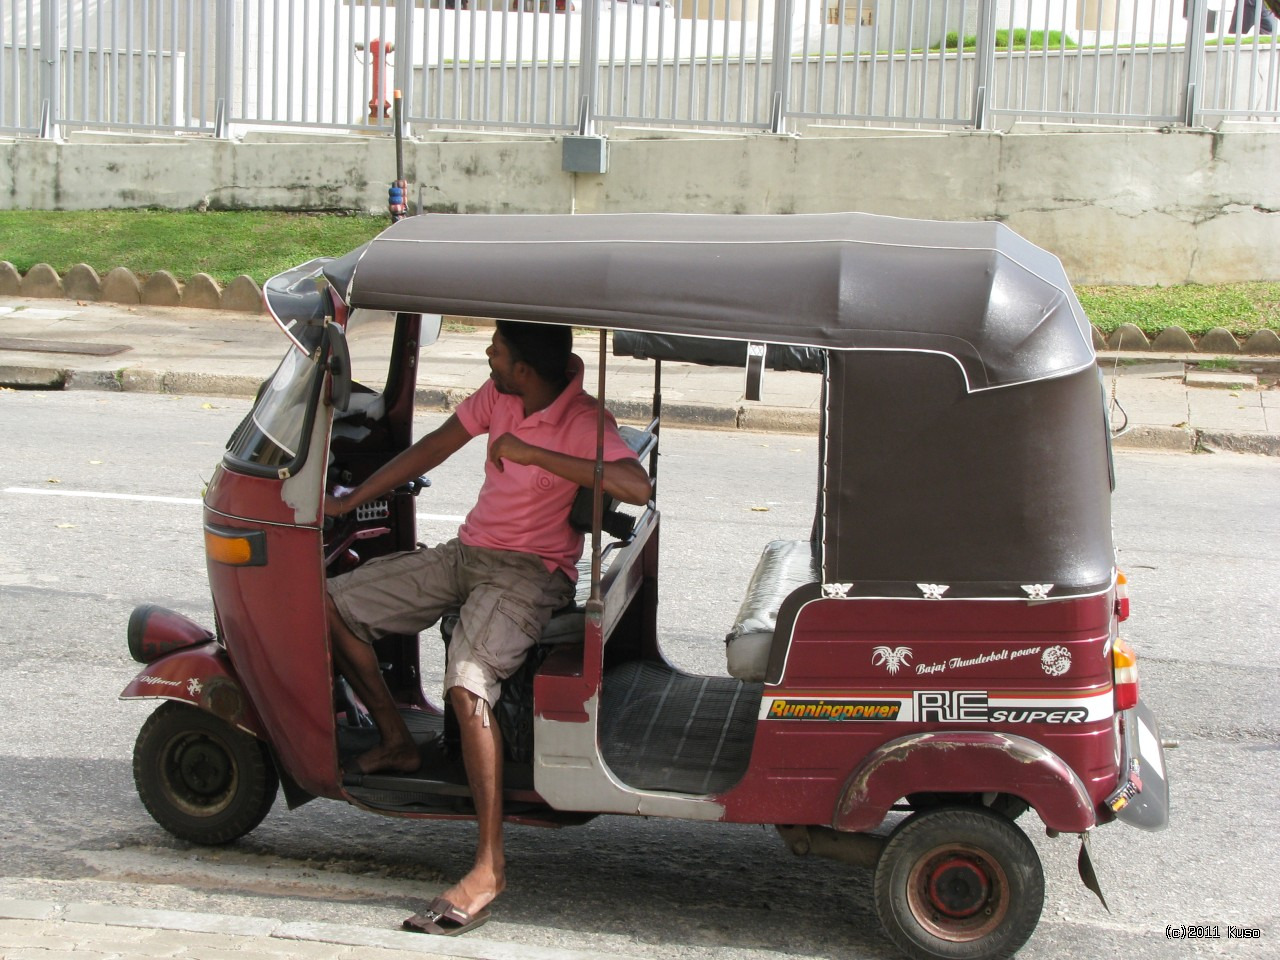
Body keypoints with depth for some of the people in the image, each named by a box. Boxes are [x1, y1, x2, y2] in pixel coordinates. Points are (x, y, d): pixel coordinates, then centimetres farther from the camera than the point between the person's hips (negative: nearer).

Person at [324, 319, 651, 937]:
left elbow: (638, 487, -35)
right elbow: (433, 449, 12)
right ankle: (397, 742, 13)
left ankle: (489, 867, -28)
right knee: (333, 605, 0)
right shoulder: (499, 395, 3)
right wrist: (350, 502, 13)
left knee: (467, 683, -33)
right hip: (467, 551, 8)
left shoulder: (582, 421, -18)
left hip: (529, 569, -8)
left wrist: (534, 453, -32)